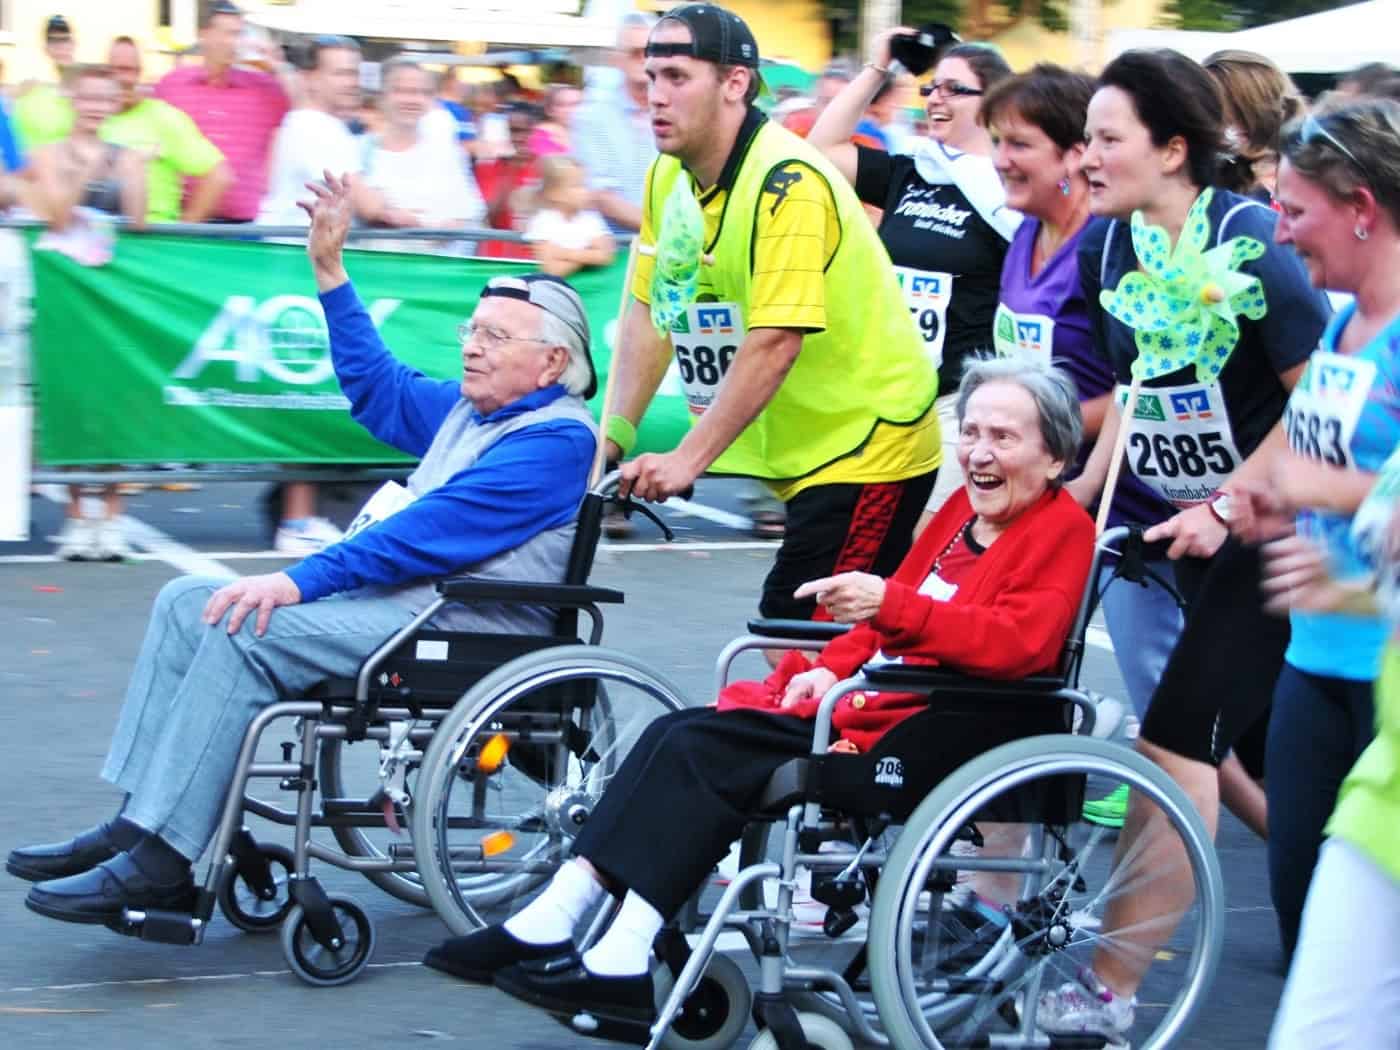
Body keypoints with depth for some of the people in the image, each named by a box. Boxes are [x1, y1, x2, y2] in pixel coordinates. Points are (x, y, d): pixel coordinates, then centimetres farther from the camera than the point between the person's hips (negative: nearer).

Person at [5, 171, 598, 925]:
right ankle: (136, 824, -7)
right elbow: (379, 388, 35)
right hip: (399, 596, 11)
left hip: (466, 628, -11)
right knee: (188, 602, 2)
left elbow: (435, 530, -21)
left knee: (249, 630, -27)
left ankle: (160, 862, -28)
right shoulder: (473, 409, 20)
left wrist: (300, 582, -25)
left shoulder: (556, 439, -12)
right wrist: (330, 269, 28)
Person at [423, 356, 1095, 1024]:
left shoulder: (1063, 532, -6)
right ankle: (547, 925, -12)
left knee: (703, 749, -20)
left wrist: (890, 604, -34)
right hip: (874, 695, 9)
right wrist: (831, 667, 5)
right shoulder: (963, 510, 21)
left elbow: (1016, 643, -23)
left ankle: (622, 964, -24)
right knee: (675, 733, -6)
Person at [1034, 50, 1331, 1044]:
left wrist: (1226, 506, -19)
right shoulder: (1107, 246, 0)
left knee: (1175, 744, -9)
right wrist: (1087, 484, 2)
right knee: (1254, 738, 9)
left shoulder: (1249, 243, -20)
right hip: (1184, 519, 7)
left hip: (1268, 527, -7)